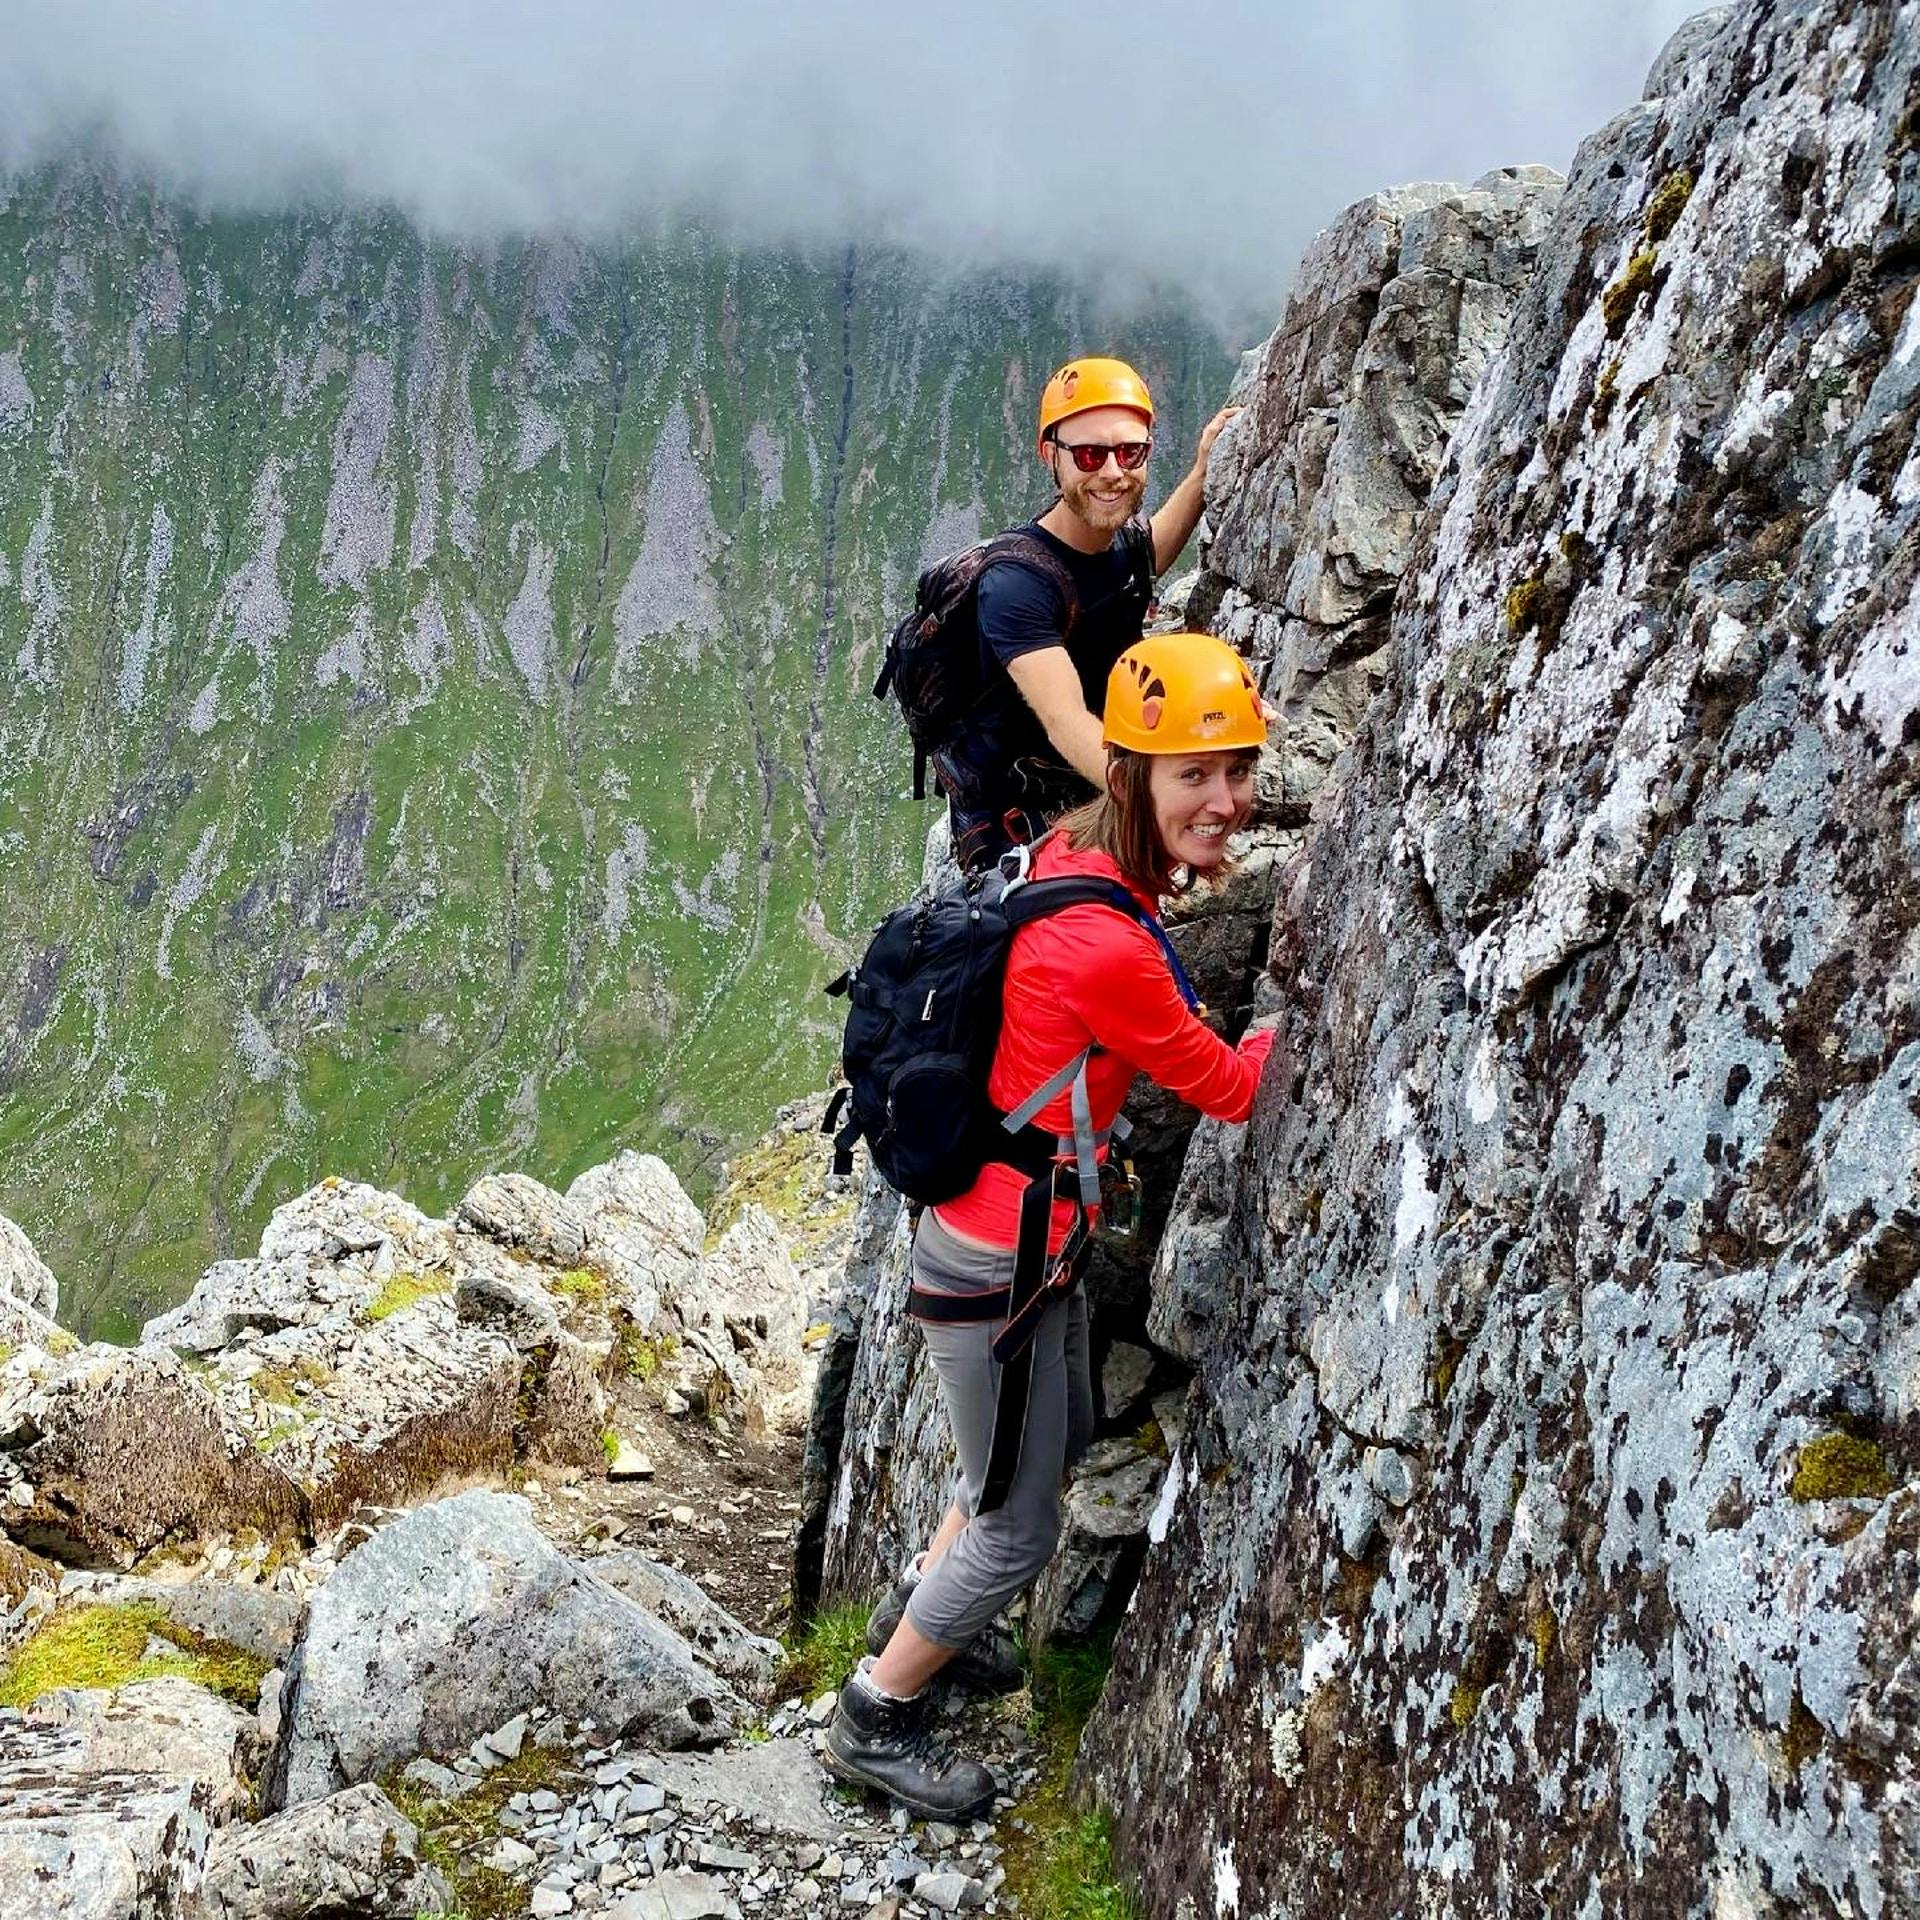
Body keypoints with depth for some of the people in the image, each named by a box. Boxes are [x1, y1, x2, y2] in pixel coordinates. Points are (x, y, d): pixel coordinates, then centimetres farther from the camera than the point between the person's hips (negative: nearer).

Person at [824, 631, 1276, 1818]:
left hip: (1032, 1230, 9)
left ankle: (917, 1612, 52)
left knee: (1061, 1440, 31)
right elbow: (1230, 1089, -14)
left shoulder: (1079, 859, -5)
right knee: (1018, 1533, 10)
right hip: (999, 1262, -9)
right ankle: (875, 1722, 31)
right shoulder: (1107, 946, -30)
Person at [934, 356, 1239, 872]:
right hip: (1013, 826, -9)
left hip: (1098, 797, 9)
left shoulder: (1125, 545, 1)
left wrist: (1203, 470, 19)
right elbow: (1067, 723, -38)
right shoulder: (1016, 581, -25)